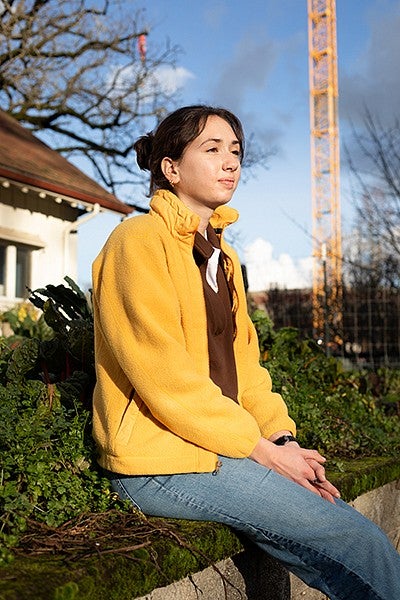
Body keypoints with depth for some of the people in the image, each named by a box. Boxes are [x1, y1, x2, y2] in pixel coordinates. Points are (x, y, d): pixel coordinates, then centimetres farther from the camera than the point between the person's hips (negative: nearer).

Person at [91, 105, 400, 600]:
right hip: (163, 460, -8)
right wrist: (263, 449, -14)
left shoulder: (221, 255, 17)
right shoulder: (139, 240, -10)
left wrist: (283, 438, -1)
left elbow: (244, 362, 14)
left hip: (220, 443, 8)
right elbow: (165, 378, -17)